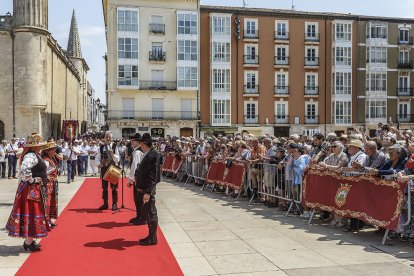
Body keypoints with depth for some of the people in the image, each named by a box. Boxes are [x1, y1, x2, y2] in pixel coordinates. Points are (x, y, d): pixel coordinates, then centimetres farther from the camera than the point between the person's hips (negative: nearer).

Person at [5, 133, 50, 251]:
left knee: (33, 213, 16)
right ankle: (28, 243, 4)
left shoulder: (34, 154, 12)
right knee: (31, 213, -4)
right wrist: (31, 180, -24)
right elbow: (24, 168, -36)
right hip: (31, 190, -10)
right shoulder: (31, 155, -19)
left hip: (35, 189, 10)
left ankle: (29, 240, 25)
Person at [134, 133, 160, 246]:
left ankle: (152, 238, 13)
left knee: (151, 214, 1)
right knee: (147, 213, 17)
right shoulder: (147, 155, 10)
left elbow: (153, 176, -24)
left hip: (148, 190, -10)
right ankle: (151, 236, 29)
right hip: (143, 189, 10)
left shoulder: (152, 156, -20)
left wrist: (148, 192, -25)